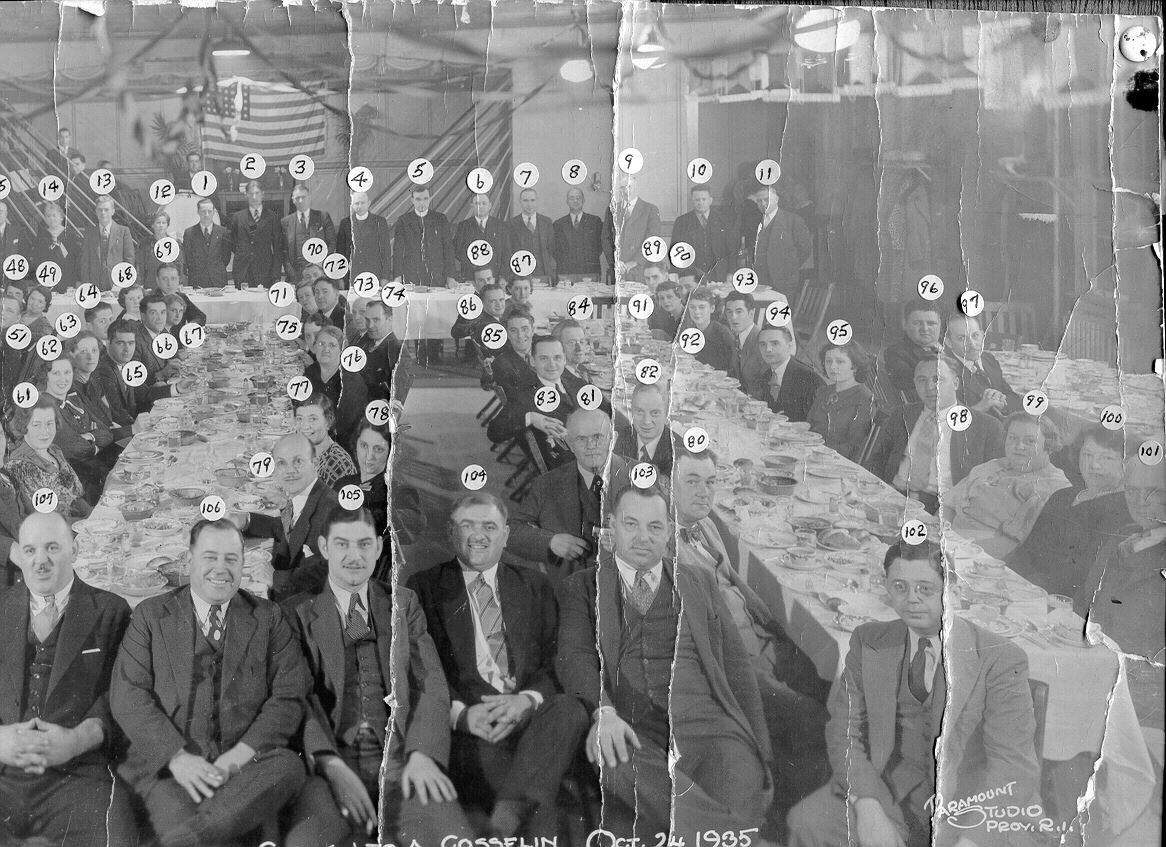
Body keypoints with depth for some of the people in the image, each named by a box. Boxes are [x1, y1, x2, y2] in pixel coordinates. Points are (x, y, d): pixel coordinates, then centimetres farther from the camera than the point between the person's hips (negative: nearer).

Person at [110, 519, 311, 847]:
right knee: (177, 818, -36)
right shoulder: (150, 614, 12)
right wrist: (177, 756, -13)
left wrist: (239, 756, -12)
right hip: (166, 763, -2)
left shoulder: (268, 618, 13)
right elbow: (127, 696, 2)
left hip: (246, 762, 3)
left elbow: (289, 697, 3)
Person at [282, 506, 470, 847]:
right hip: (331, 760, -1)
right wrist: (332, 766, -18)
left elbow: (430, 684, 6)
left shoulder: (404, 603, 16)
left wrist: (423, 755, -13)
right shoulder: (298, 611, 10)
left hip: (401, 759, 1)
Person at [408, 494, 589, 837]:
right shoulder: (425, 587, 15)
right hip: (467, 726, -2)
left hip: (530, 714, 3)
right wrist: (460, 713, -15)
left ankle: (506, 819, -41)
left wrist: (527, 700, -12)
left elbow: (555, 662, 11)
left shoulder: (536, 586, 22)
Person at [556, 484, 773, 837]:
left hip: (702, 724, 2)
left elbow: (736, 669, 18)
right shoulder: (583, 587, 18)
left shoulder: (700, 586, 24)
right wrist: (603, 712, -20)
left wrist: (760, 754, 5)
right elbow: (574, 656, 1)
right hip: (627, 731, -2)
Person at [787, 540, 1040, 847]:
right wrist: (867, 805, -18)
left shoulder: (1001, 660, -12)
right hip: (889, 789, 3)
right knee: (808, 822, -21)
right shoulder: (868, 642, 1)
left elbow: (1013, 765, -16)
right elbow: (845, 731, 0)